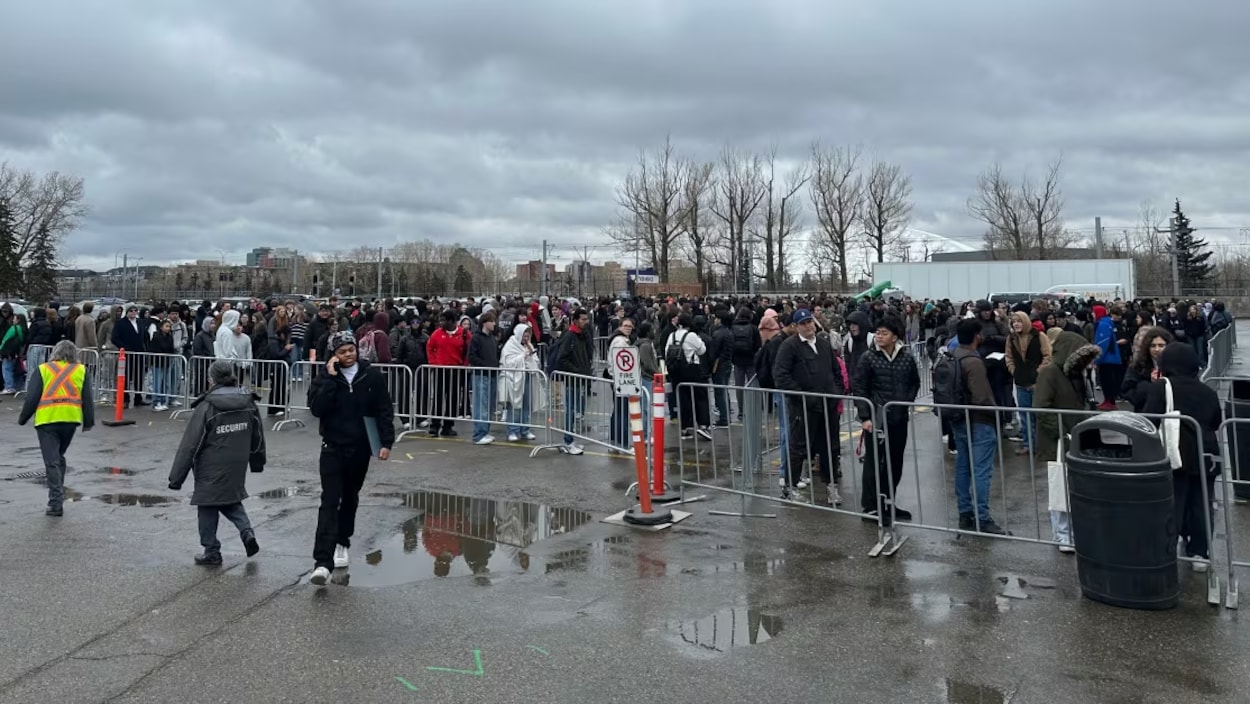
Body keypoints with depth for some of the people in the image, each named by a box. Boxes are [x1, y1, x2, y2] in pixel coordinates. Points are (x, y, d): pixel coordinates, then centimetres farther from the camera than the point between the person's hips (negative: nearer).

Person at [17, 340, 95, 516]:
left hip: (47, 420, -2)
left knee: (52, 462, -2)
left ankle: (56, 502, -6)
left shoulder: (43, 370, 4)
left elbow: (32, 398, 0)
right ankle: (58, 494, 27)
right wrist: (88, 421, 13)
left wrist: (22, 419, 12)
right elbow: (87, 399, 6)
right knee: (59, 457, 21)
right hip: (71, 419, 2)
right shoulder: (81, 371, 8)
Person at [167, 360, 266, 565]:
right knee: (231, 501, 24)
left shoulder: (206, 408, -15)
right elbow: (258, 438, 12)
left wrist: (176, 477, -6)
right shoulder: (248, 403, 0)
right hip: (237, 469, 5)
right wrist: (258, 462, 28)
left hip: (211, 471, -5)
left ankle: (212, 551, 18)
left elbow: (190, 445, -13)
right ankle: (247, 531, 3)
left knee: (208, 508, 11)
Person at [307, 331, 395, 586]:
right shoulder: (325, 378, -4)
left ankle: (342, 542, 36)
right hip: (333, 448, -2)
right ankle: (323, 562, -15)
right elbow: (317, 408, -19)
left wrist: (386, 442, -7)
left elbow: (384, 411, 0)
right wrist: (331, 378, -20)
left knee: (350, 499, 17)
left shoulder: (372, 376, -3)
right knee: (330, 502, -10)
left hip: (361, 449, 2)